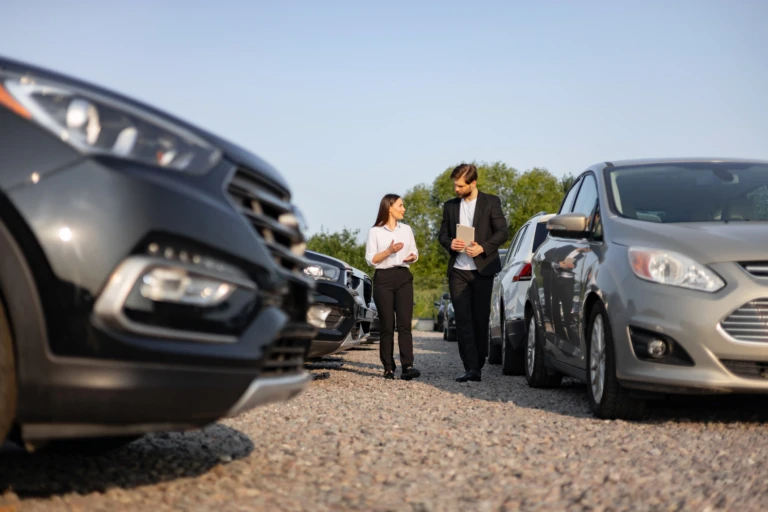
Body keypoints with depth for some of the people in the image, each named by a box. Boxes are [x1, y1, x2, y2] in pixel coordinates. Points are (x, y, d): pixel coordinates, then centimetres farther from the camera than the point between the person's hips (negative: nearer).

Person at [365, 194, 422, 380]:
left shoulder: (406, 229, 13)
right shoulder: (375, 232, 1)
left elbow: (414, 252, 18)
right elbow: (370, 259, -3)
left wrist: (412, 257, -5)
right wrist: (389, 251, -16)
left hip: (403, 277, 3)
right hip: (383, 279, -3)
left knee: (404, 324, -9)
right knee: (387, 326, -1)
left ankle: (407, 367, -17)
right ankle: (388, 368, 5)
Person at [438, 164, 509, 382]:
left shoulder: (490, 202, 0)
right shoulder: (450, 206, 11)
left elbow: (502, 231, -3)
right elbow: (442, 234, 15)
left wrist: (483, 247, -17)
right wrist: (450, 243, -8)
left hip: (482, 270, -3)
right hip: (458, 271, 3)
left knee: (480, 320, 4)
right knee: (463, 320, -5)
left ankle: (478, 366, 14)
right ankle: (470, 368, -7)